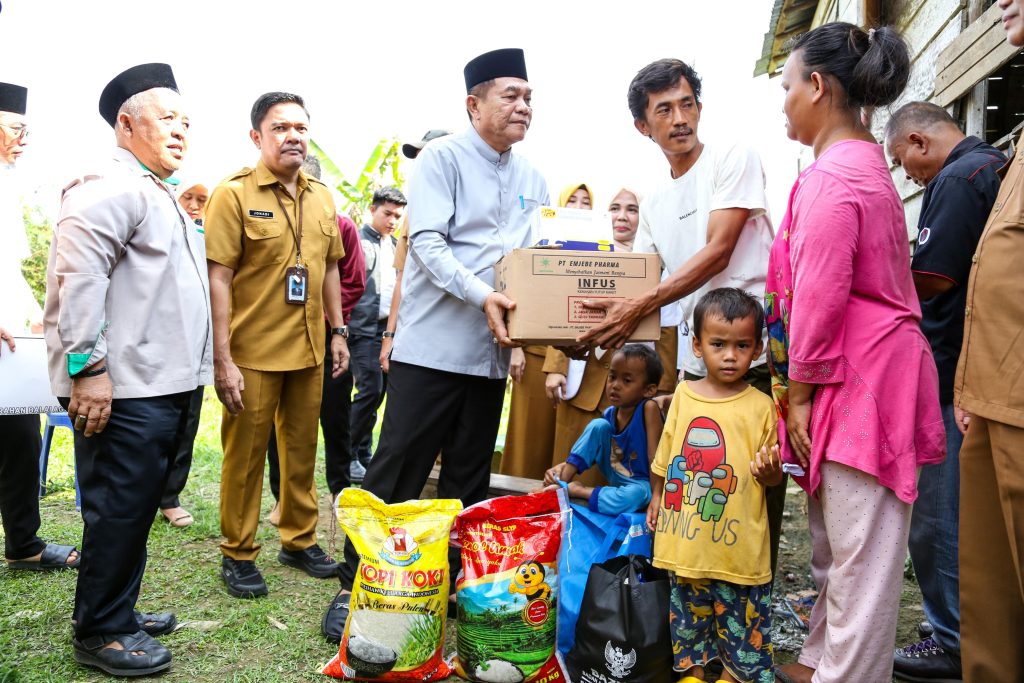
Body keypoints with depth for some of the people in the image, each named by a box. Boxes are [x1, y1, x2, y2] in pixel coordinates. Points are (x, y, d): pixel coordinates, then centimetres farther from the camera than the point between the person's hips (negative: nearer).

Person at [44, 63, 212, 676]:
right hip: (124, 392, -10)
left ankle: (118, 612, 31)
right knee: (119, 511, -1)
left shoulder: (160, 196, 21)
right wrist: (87, 367, -22)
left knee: (137, 509, 17)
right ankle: (100, 633, 14)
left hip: (165, 386, 10)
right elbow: (78, 275, -20)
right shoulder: (112, 187, -11)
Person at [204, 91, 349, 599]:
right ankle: (238, 555, 23)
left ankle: (299, 540, 32)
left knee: (302, 448, 16)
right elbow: (219, 278, -13)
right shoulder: (234, 194, -10)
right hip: (252, 352, -5)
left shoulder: (322, 197, 9)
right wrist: (222, 360, -17)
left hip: (309, 349, 6)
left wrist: (338, 331, 12)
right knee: (245, 455, 7)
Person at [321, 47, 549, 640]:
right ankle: (357, 582, 12)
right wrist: (482, 295, -27)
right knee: (398, 468, -2)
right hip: (433, 345, -6)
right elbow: (426, 242, -14)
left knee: (470, 477, 14)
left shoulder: (533, 179, 14)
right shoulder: (443, 157, -4)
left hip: (493, 352, 6)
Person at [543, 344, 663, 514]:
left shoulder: (648, 408, -23)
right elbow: (591, 454, 1)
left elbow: (655, 457, -25)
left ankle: (575, 490, -23)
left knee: (633, 495, -41)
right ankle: (562, 483, -13)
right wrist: (563, 467, -15)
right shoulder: (609, 415, -7)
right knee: (598, 425, -16)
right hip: (616, 478, 5)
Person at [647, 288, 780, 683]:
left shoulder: (760, 406, -7)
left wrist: (769, 471, -22)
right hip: (685, 542, 4)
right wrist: (657, 497, 19)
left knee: (740, 620, 8)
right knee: (689, 610, 18)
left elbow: (771, 478, -1)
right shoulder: (683, 395, 2)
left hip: (739, 545, -3)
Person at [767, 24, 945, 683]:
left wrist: (799, 389, -12)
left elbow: (819, 296, -19)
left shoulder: (830, 175, -14)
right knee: (835, 543, 19)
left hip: (857, 381, -11)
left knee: (859, 558, -2)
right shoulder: (867, 162, 19)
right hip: (867, 374, 11)